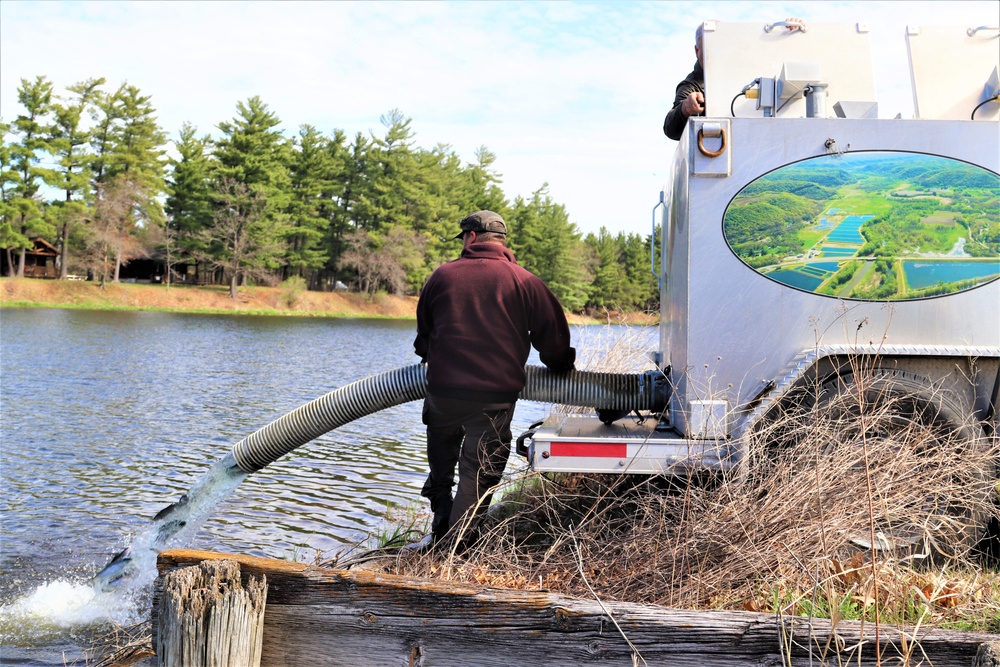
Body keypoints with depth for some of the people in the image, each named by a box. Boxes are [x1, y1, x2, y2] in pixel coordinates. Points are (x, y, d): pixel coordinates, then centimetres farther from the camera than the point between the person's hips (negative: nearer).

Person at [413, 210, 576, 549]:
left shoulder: (442, 275, 6)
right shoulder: (525, 282, -1)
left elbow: (423, 331, 20)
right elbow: (553, 334, 4)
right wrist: (562, 366, 24)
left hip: (442, 389, 2)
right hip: (495, 396, -2)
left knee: (441, 464, 22)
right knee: (479, 471, 5)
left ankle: (441, 531, 26)